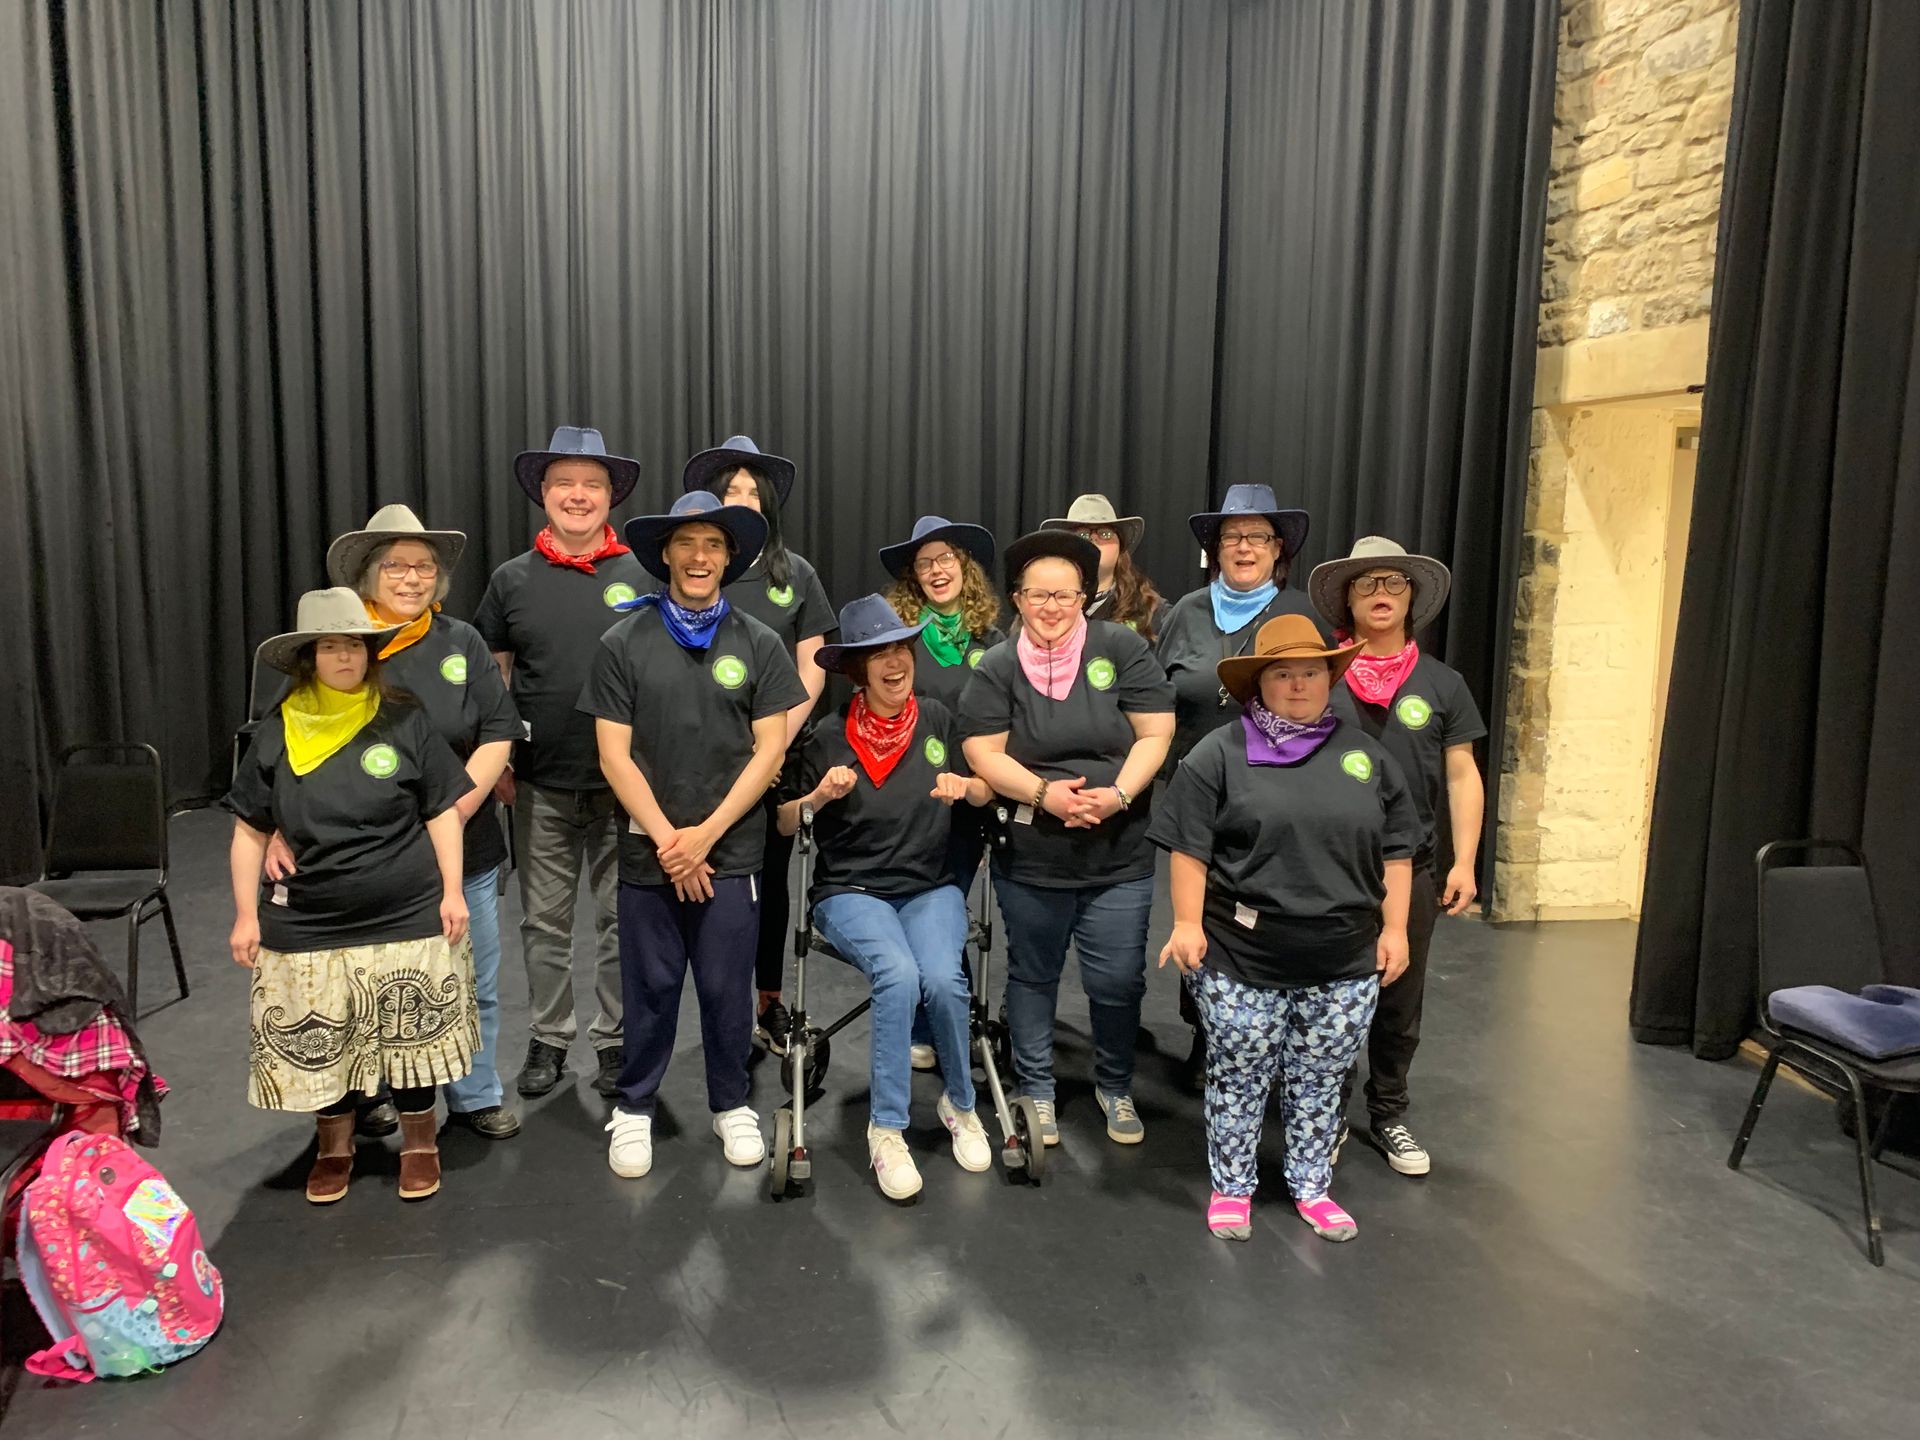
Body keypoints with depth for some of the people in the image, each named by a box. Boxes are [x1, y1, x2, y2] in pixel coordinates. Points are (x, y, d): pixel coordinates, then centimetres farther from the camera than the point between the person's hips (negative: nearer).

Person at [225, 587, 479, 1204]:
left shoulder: (405, 722, -3)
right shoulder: (276, 734, 0)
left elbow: (443, 812, 0)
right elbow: (250, 831, 6)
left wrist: (452, 892, -3)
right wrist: (246, 914, 3)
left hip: (407, 919, -1)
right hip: (307, 926, 2)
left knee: (412, 1037, 8)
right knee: (319, 1044, 11)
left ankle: (419, 1142, 29)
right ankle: (334, 1146, 35)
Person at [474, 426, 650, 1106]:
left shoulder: (641, 577, 1)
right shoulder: (512, 579, 4)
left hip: (624, 782, -1)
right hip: (540, 786, 1)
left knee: (621, 918, 8)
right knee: (544, 920, 11)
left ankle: (615, 1042, 23)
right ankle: (548, 1040, 27)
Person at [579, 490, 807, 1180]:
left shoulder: (758, 643, 2)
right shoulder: (624, 643, 0)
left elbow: (770, 749, -1)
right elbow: (614, 755, -2)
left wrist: (705, 834, -8)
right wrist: (667, 839, -9)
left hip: (731, 851, 0)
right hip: (647, 851, 0)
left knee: (727, 987, 9)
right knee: (650, 988, 9)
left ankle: (731, 1105, 28)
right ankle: (634, 1108, 29)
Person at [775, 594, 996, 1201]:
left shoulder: (938, 720, 3)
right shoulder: (828, 737, -2)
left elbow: (987, 792, 13)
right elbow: (785, 823, 5)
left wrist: (964, 786, -10)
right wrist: (820, 796, -15)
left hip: (931, 887, 2)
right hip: (852, 891, -1)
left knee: (943, 978, -27)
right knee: (899, 975, -31)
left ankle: (960, 1104, 1)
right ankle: (887, 1128, -15)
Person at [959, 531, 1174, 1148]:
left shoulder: (1120, 648, -3)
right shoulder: (997, 668, -1)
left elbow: (1156, 734, -4)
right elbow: (983, 754, -7)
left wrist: (1118, 795, -17)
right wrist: (1044, 793, -20)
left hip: (1119, 859, 0)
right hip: (1030, 858, 1)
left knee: (1118, 981, 5)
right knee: (1033, 975, 14)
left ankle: (1115, 1087, 31)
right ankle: (1036, 1090, 34)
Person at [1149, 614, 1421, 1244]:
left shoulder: (1365, 753, 8)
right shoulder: (1221, 754, -4)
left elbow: (1395, 850, 10)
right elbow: (1189, 847, -6)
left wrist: (1394, 928, 7)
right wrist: (1187, 923, -11)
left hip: (1343, 962, 3)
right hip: (1241, 958, -3)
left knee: (1320, 1083, 15)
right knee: (1237, 1078, 8)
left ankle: (1311, 1187, 32)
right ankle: (1231, 1188, 26)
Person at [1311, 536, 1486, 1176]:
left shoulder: (1442, 684, 4)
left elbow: (1462, 778, 5)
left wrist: (1464, 862, -1)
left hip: (1410, 867, 2)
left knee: (1399, 1003, 12)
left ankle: (1388, 1115, 30)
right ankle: (1328, 1112, 27)